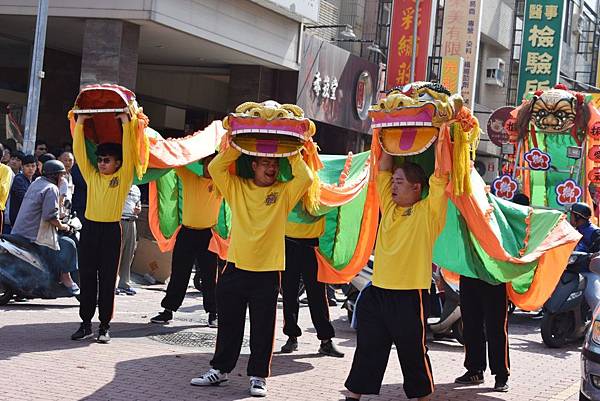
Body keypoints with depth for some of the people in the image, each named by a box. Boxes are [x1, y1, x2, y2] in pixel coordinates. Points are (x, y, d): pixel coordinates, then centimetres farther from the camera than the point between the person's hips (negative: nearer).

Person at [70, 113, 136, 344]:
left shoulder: (123, 177, 0)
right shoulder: (92, 175, 10)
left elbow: (128, 153, -10)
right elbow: (79, 151, 6)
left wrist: (126, 124, -12)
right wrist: (79, 123, 1)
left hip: (111, 230, -4)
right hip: (89, 228, 4)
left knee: (107, 279, 1)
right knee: (87, 277, 5)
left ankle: (104, 326, 5)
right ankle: (85, 323, 12)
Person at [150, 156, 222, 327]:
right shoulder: (189, 178, 5)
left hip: (207, 235, -1)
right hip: (186, 232, 1)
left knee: (209, 276, 2)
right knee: (178, 274, 6)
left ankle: (213, 313, 11)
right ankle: (168, 310, 13)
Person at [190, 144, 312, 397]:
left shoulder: (284, 192, 2)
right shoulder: (237, 187, 6)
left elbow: (305, 178, -13)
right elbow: (215, 167, -6)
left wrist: (292, 154, -6)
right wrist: (237, 147, -7)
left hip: (267, 273, -2)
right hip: (235, 269, 2)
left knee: (262, 329, 3)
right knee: (228, 324, 13)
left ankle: (258, 376, 13)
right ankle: (219, 370, 25)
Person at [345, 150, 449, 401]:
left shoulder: (428, 211, -4)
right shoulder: (389, 206, 12)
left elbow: (440, 175, -13)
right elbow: (382, 169, 16)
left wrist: (440, 142, -8)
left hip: (410, 296, -6)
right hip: (377, 293, 6)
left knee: (413, 352, 4)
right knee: (367, 349, 12)